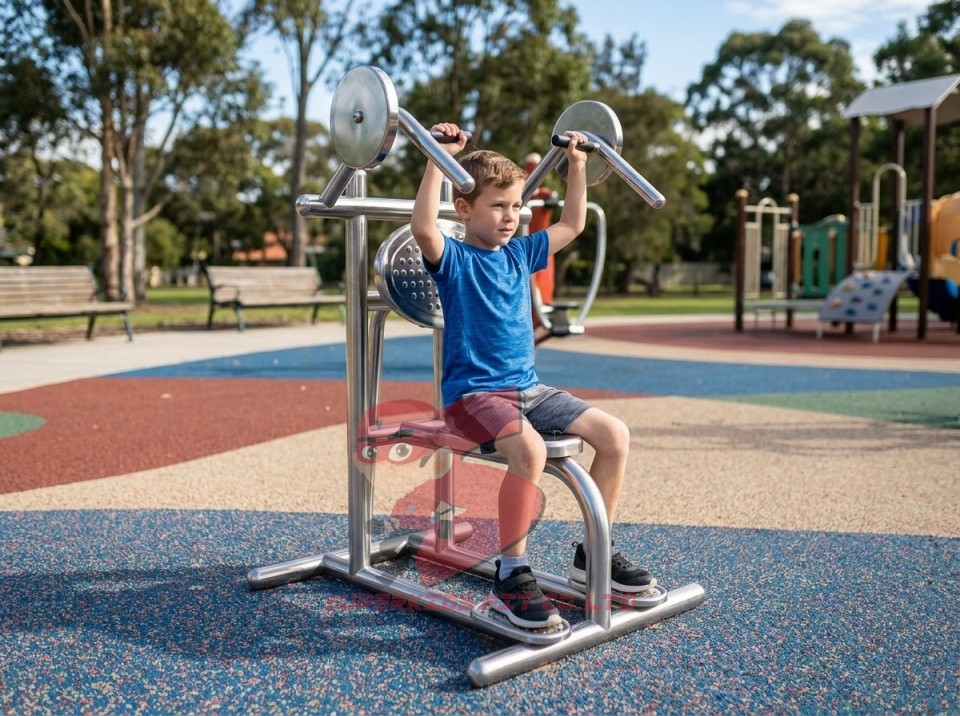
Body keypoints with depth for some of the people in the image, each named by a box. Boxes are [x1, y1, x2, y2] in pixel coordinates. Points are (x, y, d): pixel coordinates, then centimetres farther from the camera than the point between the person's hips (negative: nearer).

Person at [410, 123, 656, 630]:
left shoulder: (520, 253, 14)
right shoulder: (453, 259, -6)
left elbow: (572, 224, 28)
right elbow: (423, 228, -29)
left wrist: (576, 164, 25)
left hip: (527, 388, 8)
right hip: (473, 393, -7)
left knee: (614, 433, -5)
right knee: (530, 449, -36)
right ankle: (510, 576, -19)